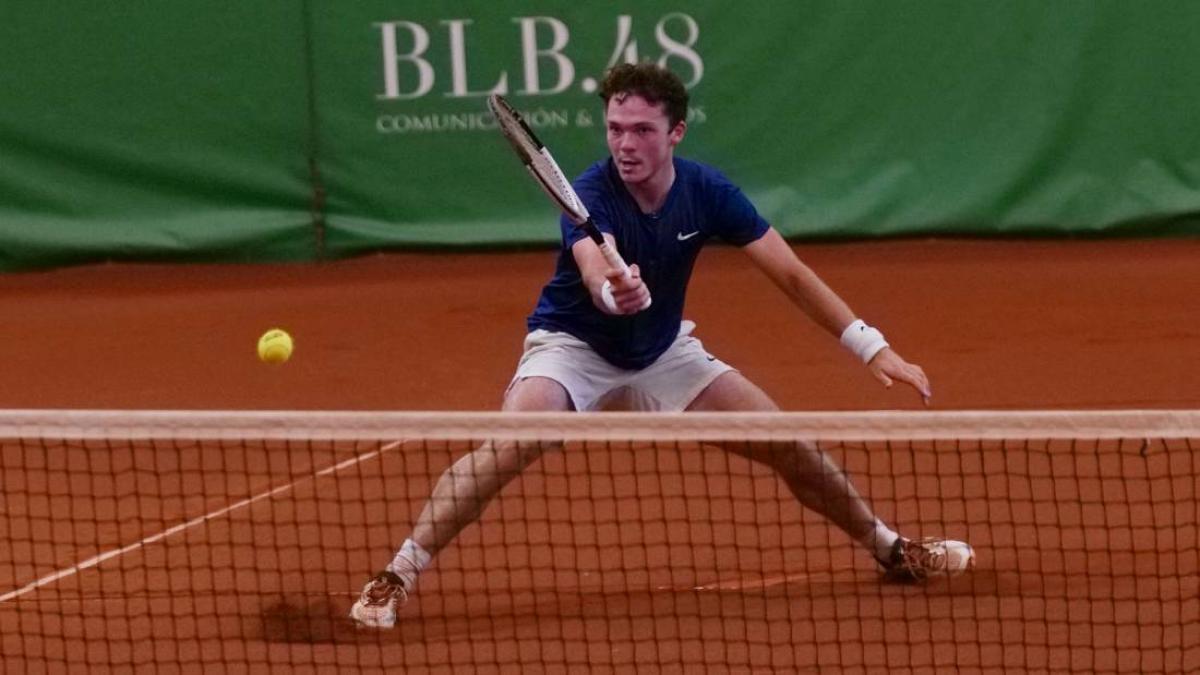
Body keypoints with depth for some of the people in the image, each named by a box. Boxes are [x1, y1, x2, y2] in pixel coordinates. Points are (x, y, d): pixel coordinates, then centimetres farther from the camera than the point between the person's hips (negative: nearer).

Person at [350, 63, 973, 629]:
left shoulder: (707, 191, -17)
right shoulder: (591, 195, -30)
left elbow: (792, 275, -10)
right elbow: (596, 273, -51)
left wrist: (873, 348, -15)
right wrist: (613, 293, -76)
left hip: (662, 353, 4)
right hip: (573, 346, -4)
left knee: (790, 445, 2)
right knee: (504, 450, -32)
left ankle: (888, 547, 28)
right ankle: (395, 578, -26)